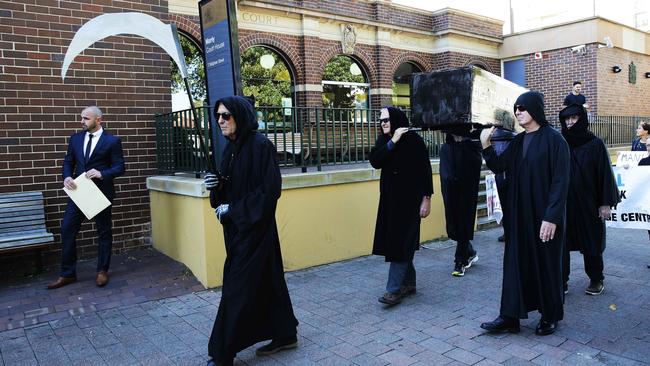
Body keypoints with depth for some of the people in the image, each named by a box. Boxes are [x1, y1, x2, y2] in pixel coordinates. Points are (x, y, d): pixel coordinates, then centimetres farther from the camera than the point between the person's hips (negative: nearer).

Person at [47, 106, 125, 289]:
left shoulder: (112, 141, -5)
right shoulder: (75, 138, 9)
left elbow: (119, 167, -6)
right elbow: (68, 162, 12)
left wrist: (102, 174, -23)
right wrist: (67, 177, -8)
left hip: (102, 193, -4)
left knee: (104, 232, 7)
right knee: (67, 230, 0)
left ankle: (102, 271, 22)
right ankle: (67, 274, 12)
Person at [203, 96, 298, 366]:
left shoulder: (260, 145, -15)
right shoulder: (231, 147, 11)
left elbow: (270, 189, -19)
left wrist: (234, 210, -17)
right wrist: (216, 184, -4)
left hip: (254, 227, -8)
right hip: (237, 226, 8)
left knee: (237, 288, -1)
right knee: (267, 280, 15)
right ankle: (285, 335, 29)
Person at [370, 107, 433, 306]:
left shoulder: (413, 139, -10)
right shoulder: (383, 140, 7)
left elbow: (425, 169, -10)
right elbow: (375, 161, -9)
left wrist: (427, 198, -14)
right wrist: (392, 141, -16)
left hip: (409, 198, -6)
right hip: (389, 197, 6)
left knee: (400, 242, -7)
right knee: (399, 241, 11)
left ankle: (394, 290, -4)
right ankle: (409, 283, 24)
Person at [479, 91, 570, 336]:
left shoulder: (554, 139, -10)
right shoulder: (518, 142, 11)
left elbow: (560, 181, -15)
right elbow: (498, 167, 2)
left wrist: (551, 217, -20)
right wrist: (486, 145, -13)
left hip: (544, 213, -6)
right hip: (519, 213, 6)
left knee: (546, 263, 6)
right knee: (516, 261, 7)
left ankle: (551, 316, 24)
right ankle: (510, 316, 14)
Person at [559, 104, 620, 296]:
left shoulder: (595, 144, -3)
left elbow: (605, 173, -3)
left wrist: (606, 203, -7)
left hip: (588, 203, -1)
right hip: (564, 203, 2)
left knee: (591, 242, 10)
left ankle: (596, 280, 28)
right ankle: (561, 282, 9)